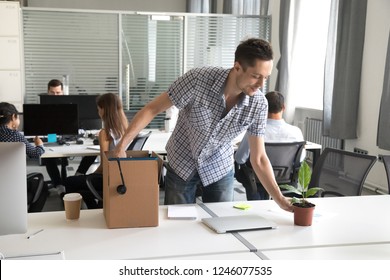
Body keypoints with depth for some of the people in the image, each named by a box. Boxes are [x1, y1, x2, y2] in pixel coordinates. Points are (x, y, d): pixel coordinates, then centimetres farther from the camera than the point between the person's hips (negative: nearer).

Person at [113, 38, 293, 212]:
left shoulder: (258, 104, -20)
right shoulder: (198, 79, -29)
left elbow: (258, 158, -13)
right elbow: (152, 109, -19)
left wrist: (279, 198, -21)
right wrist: (121, 146, -25)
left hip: (220, 170, 2)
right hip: (181, 165, -1)